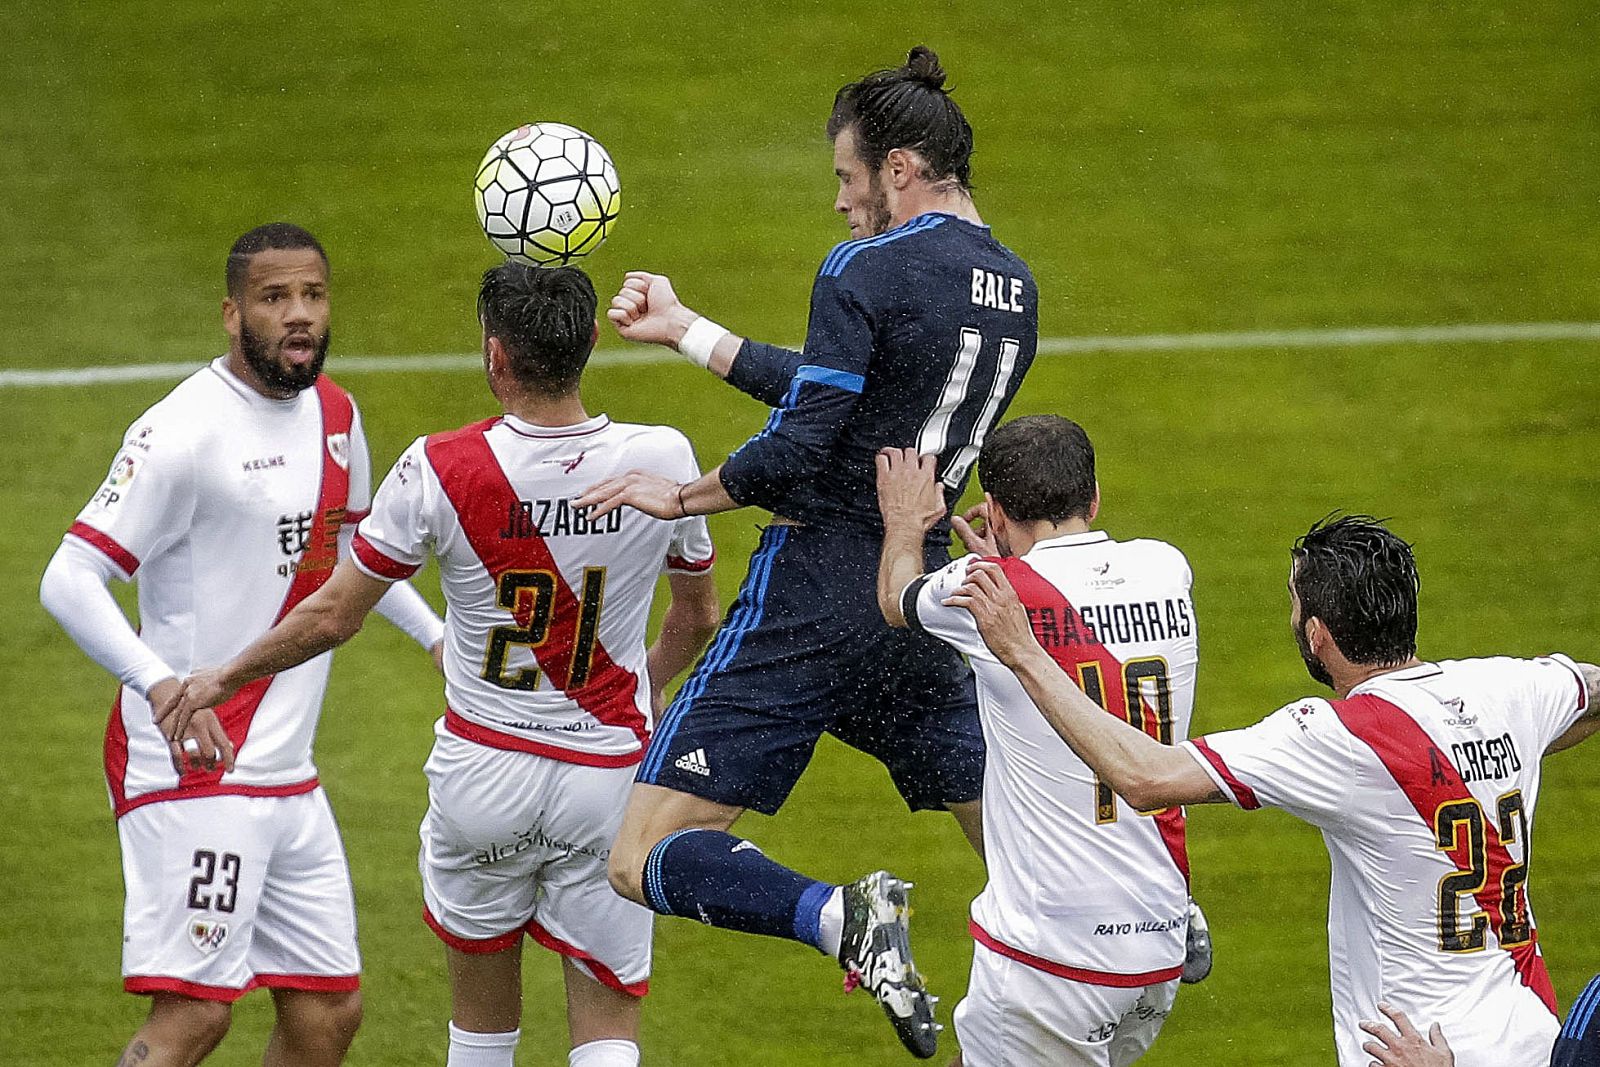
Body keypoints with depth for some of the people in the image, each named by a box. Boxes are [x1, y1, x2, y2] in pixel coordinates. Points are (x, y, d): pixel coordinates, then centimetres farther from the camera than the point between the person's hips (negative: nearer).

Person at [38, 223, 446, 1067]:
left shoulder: (334, 416, 11)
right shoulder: (185, 433, -15)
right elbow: (69, 580, -20)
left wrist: (436, 634, 29)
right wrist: (160, 681, -32)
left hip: (286, 774, 9)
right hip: (193, 772, -9)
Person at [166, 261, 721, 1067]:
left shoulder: (439, 470, -16)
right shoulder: (662, 458, -11)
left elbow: (331, 618, -7)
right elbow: (698, 616, 7)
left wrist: (222, 680, 11)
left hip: (480, 767, 0)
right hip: (610, 771, 0)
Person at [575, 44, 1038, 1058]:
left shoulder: (866, 271, -12)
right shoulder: (1012, 287, 12)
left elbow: (799, 451, -18)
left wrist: (680, 494, -1)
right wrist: (687, 330, 26)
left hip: (812, 603, -7)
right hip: (925, 612, 7)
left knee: (646, 861, -7)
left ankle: (840, 916, -30)